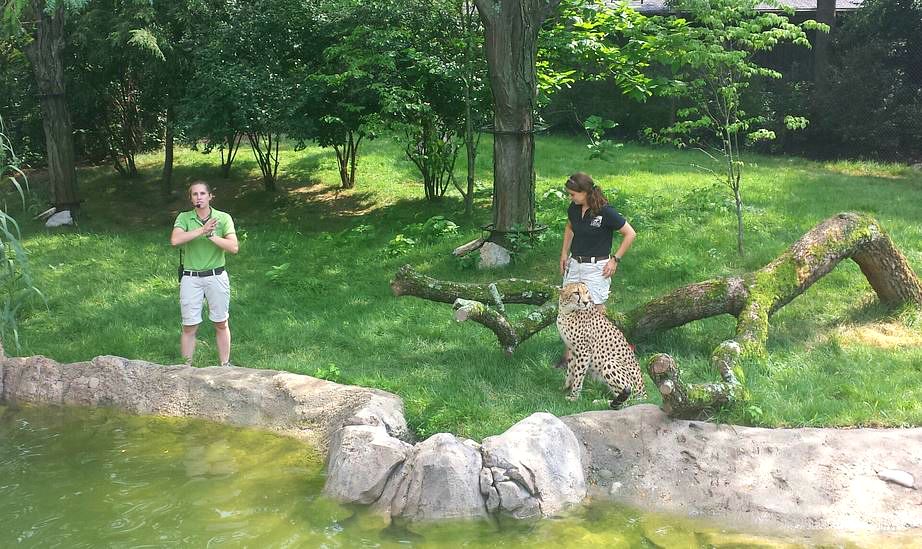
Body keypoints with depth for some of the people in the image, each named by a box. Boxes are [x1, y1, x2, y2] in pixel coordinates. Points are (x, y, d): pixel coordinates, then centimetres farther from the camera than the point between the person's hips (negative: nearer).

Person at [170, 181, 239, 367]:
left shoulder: (223, 218, -1)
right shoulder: (184, 217, 0)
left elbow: (234, 247, -11)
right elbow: (175, 240, -19)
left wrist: (211, 235, -20)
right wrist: (202, 230, -23)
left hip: (216, 277, 0)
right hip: (191, 278, 0)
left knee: (221, 324, 10)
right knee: (189, 327, 4)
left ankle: (225, 365, 21)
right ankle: (187, 367, 14)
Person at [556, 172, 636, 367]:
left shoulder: (605, 212, -18)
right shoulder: (574, 209, 1)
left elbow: (630, 234, -11)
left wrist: (615, 259, -11)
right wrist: (564, 254, 15)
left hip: (596, 267, -7)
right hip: (574, 263, 7)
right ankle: (569, 355, 18)